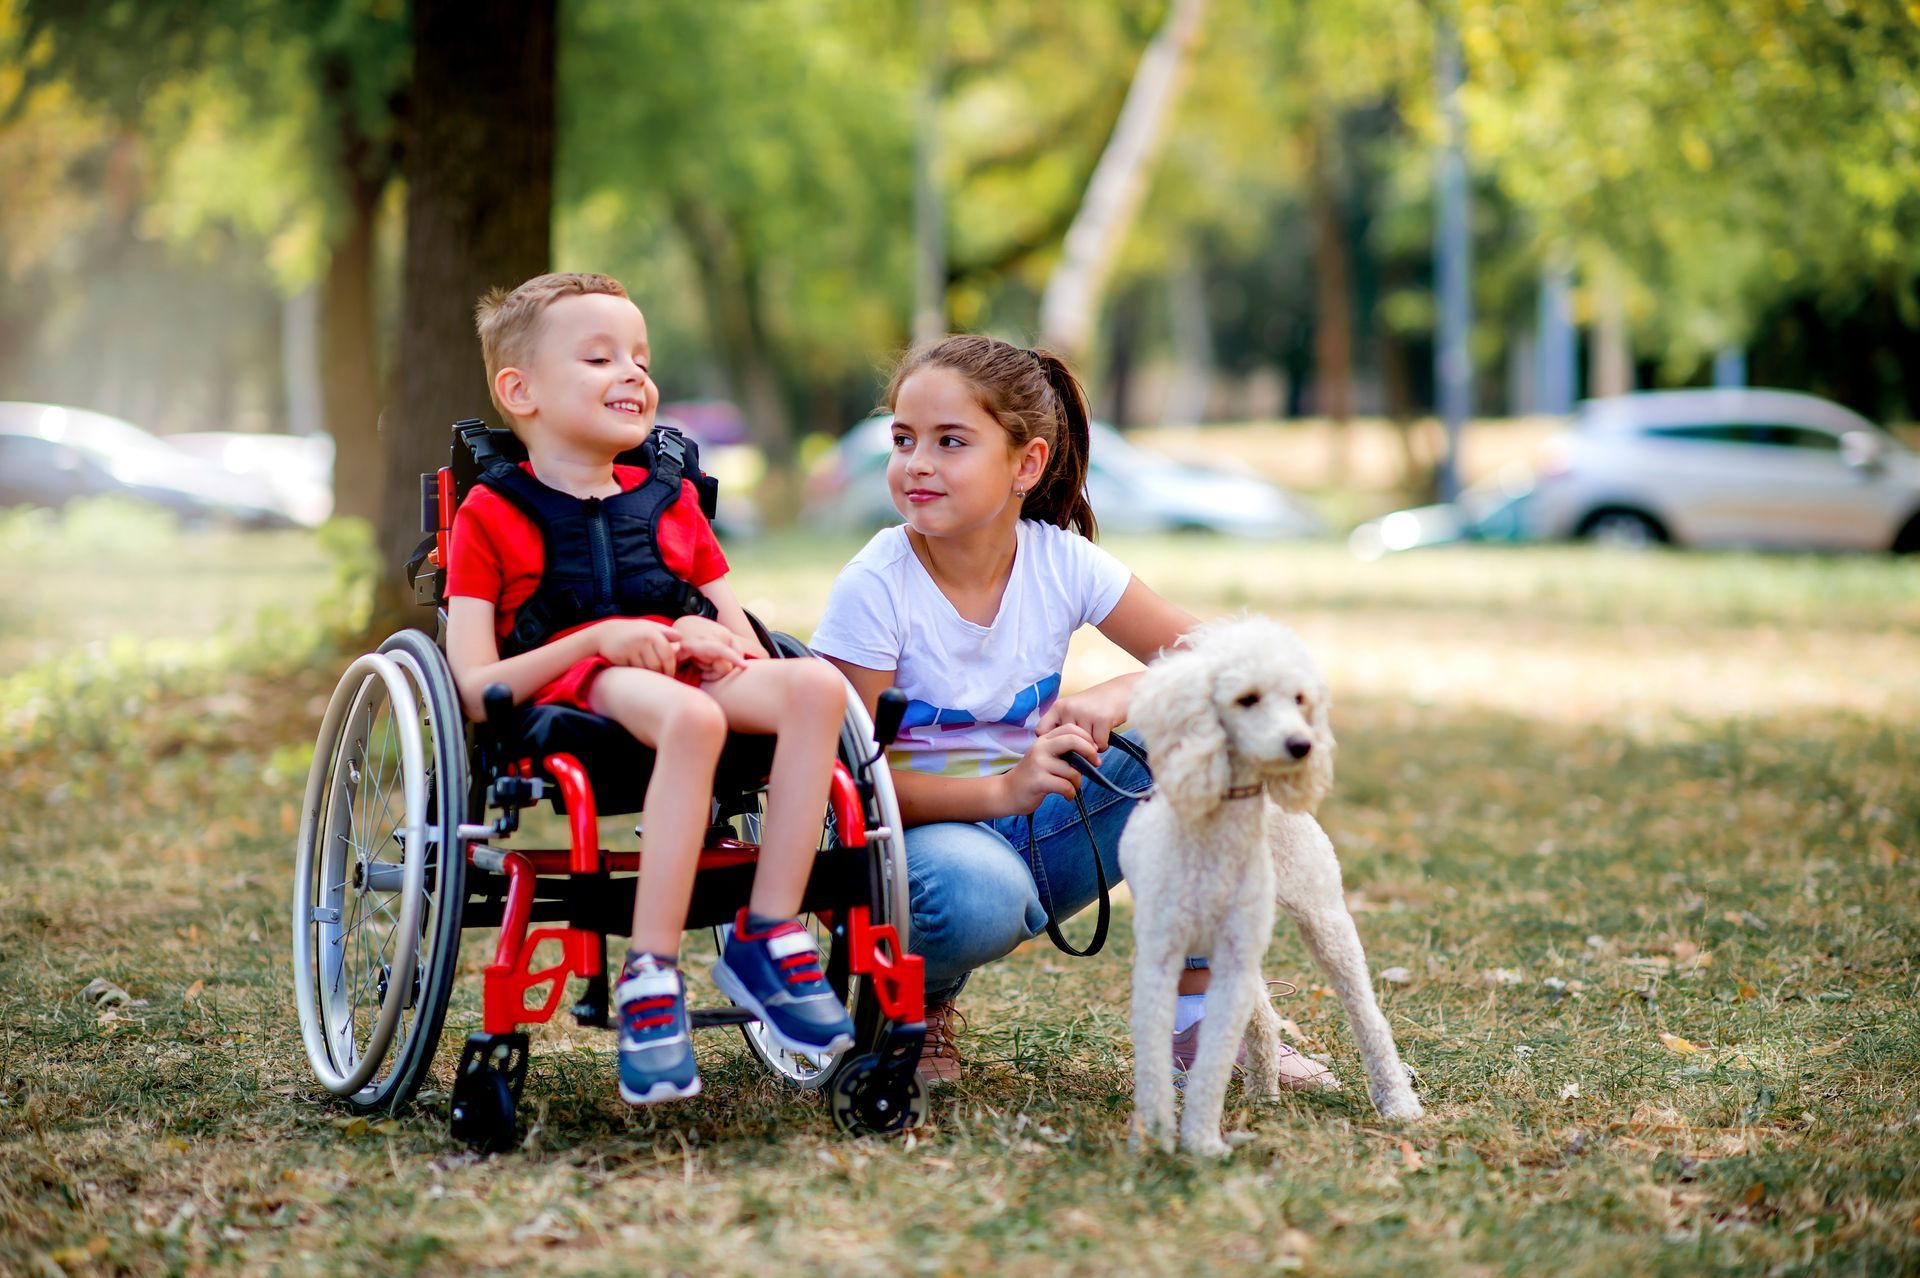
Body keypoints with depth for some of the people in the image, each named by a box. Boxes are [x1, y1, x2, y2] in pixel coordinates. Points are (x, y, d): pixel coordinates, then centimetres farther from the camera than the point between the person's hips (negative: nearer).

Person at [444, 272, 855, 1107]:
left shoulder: (671, 502, 27)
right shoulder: (493, 514, 11)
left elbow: (742, 636, 22)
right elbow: (475, 690, 0)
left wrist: (714, 638, -4)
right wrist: (596, 640, -14)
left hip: (685, 674, 5)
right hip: (567, 692, -5)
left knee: (814, 685, -28)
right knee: (692, 716, -40)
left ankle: (767, 937, -27)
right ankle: (650, 976, -40)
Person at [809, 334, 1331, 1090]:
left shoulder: (1062, 562, -7)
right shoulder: (875, 589, -17)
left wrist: (1116, 698, -29)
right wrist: (1002, 790, -31)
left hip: (1039, 835, 4)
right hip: (923, 832, -4)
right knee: (980, 892, -40)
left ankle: (1200, 1015, -9)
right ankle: (917, 1000, -2)